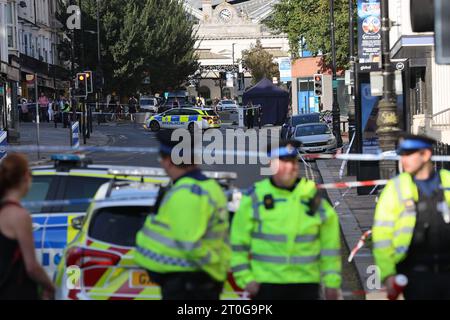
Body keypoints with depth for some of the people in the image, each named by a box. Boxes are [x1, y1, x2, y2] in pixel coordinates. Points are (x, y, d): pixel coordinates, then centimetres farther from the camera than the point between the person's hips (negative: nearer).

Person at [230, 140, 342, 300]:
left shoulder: (313, 198, 4)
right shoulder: (254, 198, -1)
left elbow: (330, 246, 6)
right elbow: (239, 244, 1)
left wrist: (331, 282, 2)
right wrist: (246, 279, -5)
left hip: (306, 284, 2)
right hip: (266, 283, -2)